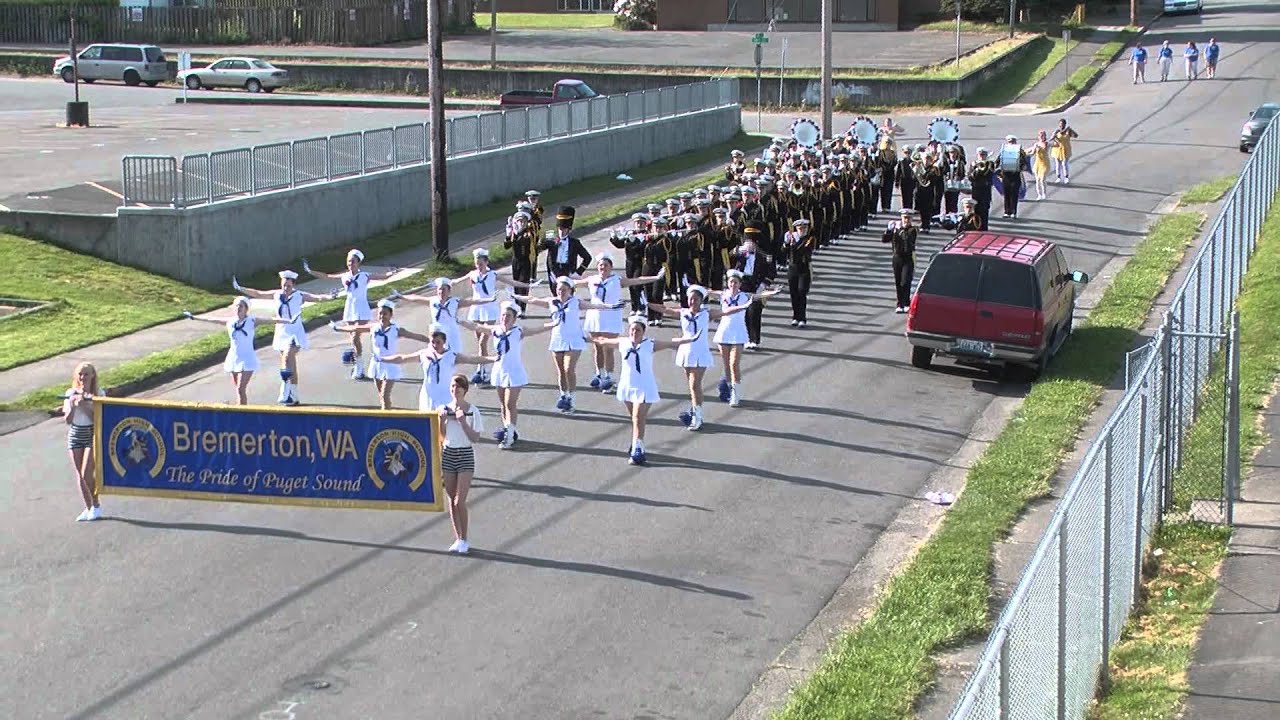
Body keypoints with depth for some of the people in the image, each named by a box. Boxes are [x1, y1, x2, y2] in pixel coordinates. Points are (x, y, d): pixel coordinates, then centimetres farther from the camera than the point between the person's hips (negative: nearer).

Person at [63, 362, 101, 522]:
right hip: (75, 435, 3)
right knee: (79, 475, 7)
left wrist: (85, 405, -22)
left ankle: (96, 506, 8)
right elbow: (67, 420, -3)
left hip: (92, 435, -3)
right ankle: (88, 508, 19)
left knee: (86, 474, -11)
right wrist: (73, 406, -20)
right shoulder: (71, 394, 1)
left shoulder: (98, 394, -4)